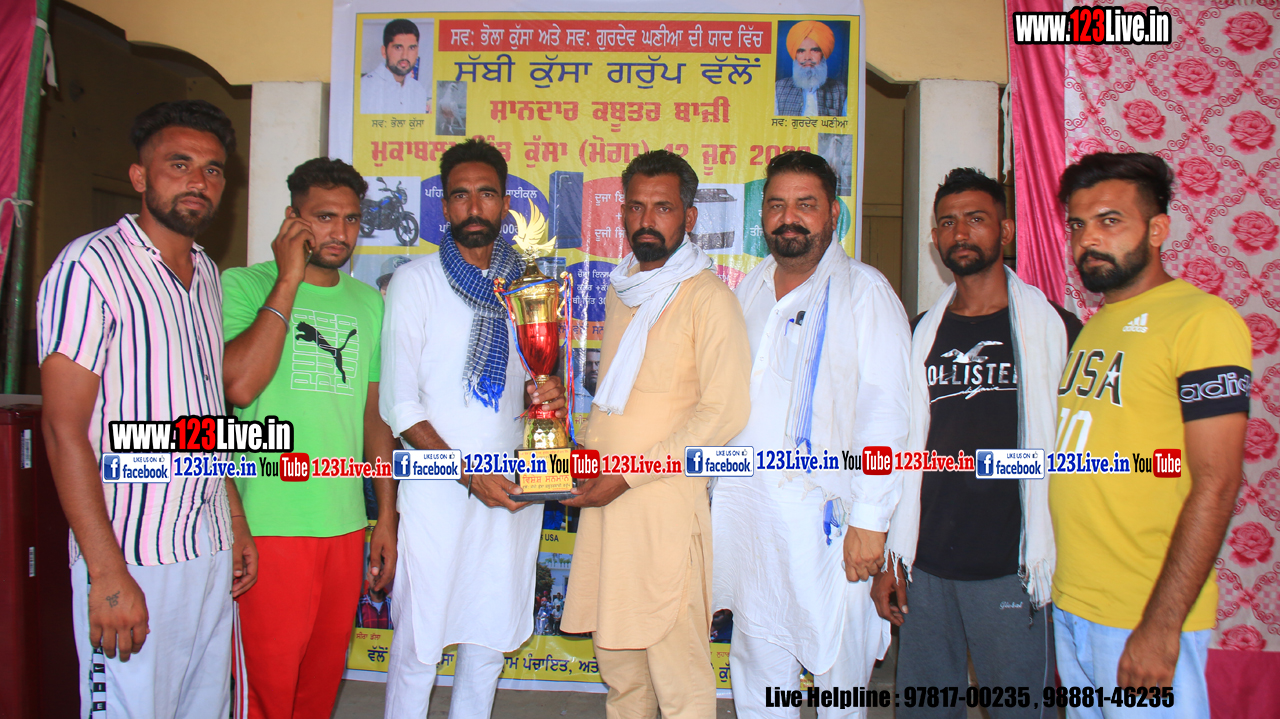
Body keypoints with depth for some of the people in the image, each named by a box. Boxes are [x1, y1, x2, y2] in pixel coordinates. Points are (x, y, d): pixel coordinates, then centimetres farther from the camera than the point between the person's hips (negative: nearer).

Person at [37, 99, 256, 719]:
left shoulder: (207, 274, 13)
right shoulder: (90, 265, -10)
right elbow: (64, 428, -15)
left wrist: (236, 524, 15)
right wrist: (107, 573, -18)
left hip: (211, 551, 7)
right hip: (133, 558, -7)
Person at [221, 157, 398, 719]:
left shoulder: (369, 303, 12)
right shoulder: (244, 285, -3)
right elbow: (239, 385, -20)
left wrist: (386, 517, 13)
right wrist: (289, 280, -14)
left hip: (345, 525, 5)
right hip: (269, 524, -4)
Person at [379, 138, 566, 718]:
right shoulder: (416, 281, -2)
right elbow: (399, 404, -7)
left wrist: (543, 392, -4)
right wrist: (470, 473, -15)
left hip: (515, 486, 4)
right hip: (438, 489, -4)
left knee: (491, 638, 12)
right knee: (419, 642, 1)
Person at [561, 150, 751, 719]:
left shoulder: (707, 297, -8)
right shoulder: (620, 291, 16)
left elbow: (725, 413, -14)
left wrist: (629, 473, -14)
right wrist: (589, 447, 8)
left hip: (666, 503, -7)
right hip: (606, 500, 7)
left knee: (677, 669, 0)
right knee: (616, 656, 15)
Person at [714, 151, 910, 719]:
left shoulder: (865, 292, -4)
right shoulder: (750, 290, 13)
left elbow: (884, 413, -10)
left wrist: (870, 521, -15)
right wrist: (716, 490, 13)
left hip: (824, 511, -5)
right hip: (743, 502, 5)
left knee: (838, 662, 4)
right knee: (756, 657, 15)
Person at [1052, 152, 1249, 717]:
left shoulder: (1202, 320, -12)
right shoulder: (1085, 329, 12)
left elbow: (1215, 486, -17)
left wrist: (1160, 627, -20)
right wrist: (1043, 576, 8)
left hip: (1146, 615, -7)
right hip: (1066, 606, 7)